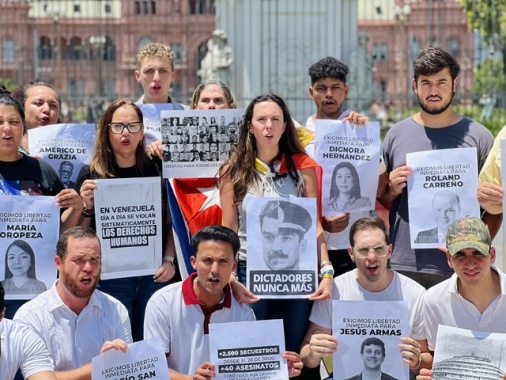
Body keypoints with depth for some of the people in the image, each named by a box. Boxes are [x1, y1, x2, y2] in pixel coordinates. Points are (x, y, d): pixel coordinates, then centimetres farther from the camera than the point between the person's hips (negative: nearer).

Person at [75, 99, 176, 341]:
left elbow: (170, 222, 11)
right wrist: (87, 207, -17)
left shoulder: (156, 170, 5)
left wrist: (169, 260, -3)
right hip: (110, 278, -2)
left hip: (153, 276, 2)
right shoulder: (92, 175, -2)